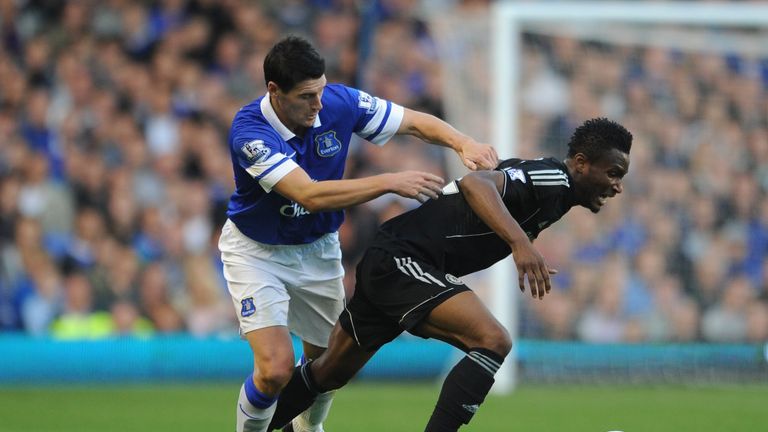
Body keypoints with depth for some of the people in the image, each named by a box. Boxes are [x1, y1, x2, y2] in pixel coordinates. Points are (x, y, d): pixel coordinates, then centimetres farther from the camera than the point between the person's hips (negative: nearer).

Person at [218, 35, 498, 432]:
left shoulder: (340, 102, -18)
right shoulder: (249, 130, -32)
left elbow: (416, 123, -6)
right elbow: (310, 195, -40)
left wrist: (464, 144, -26)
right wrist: (391, 182, -42)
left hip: (318, 249, 5)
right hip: (256, 250, -5)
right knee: (276, 370, -19)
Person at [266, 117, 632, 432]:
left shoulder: (556, 189, 12)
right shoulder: (551, 179, -18)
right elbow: (474, 183, -36)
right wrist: (520, 241, -48)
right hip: (402, 260, -10)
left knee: (331, 372, 23)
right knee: (492, 341, -24)